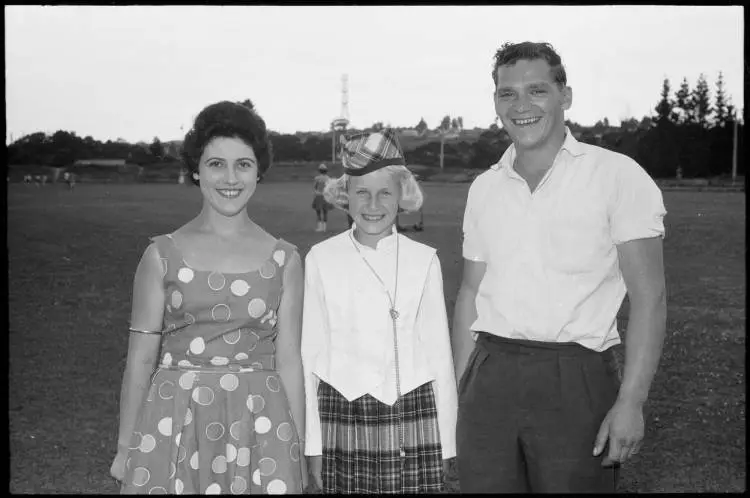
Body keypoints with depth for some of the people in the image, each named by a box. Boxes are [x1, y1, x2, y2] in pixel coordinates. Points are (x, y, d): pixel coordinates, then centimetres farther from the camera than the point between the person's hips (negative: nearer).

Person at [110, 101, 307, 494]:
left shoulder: (284, 260, 2)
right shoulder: (162, 255, -1)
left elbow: (288, 359, 4)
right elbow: (141, 356, 2)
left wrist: (298, 452, 4)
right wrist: (125, 449, 3)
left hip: (259, 425, 1)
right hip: (175, 424, 0)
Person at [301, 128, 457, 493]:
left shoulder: (424, 260, 0)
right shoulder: (321, 259, -1)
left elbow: (439, 353, 4)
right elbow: (310, 353, 3)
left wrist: (445, 442, 5)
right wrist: (313, 444, 3)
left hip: (413, 419, 0)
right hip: (343, 418, 0)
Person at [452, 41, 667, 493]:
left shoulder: (618, 176, -3)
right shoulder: (484, 188, 10)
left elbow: (648, 298, -7)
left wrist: (631, 402, -15)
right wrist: (459, 389, 10)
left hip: (576, 380, -3)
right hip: (491, 378, 4)